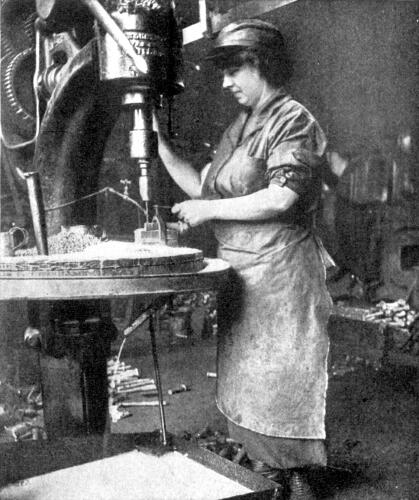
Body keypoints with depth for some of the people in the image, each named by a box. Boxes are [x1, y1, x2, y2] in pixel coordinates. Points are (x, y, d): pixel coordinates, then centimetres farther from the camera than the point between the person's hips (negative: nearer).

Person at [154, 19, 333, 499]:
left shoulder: (293, 120, -9)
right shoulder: (239, 126, 16)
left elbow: (282, 198, -21)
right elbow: (202, 186, 16)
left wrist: (209, 209, -14)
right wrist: (159, 143, 10)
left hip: (279, 271, -8)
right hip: (240, 272, 8)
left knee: (281, 378, 0)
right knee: (243, 376, 12)